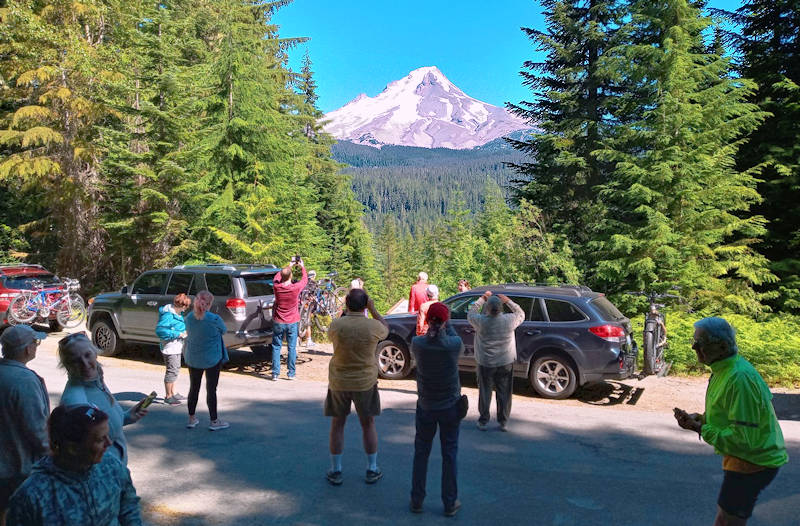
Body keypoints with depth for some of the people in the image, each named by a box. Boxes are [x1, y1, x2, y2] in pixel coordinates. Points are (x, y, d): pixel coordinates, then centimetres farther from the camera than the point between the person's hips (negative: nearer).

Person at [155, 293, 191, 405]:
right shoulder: (167, 315, -21)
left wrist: (184, 332, 4)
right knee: (172, 371, -4)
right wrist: (178, 334, -25)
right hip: (170, 347, -10)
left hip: (177, 347, 10)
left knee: (176, 370, 19)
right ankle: (168, 396, 8)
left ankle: (173, 393, 32)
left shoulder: (178, 313, 10)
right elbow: (160, 330, -27)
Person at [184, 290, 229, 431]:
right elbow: (224, 330, -4)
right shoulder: (214, 319, -21)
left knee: (194, 388, 17)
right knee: (211, 389, 6)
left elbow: (188, 333, 5)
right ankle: (214, 421, 15)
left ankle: (191, 419, 27)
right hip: (212, 359, -4)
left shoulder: (189, 318, -8)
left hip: (193, 359, 4)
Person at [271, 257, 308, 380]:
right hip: (292, 322, -1)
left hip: (278, 322, 1)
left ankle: (275, 373, 10)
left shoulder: (276, 287, -10)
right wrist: (302, 266, 20)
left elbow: (276, 277, 14)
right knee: (292, 348, 7)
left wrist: (289, 266, 22)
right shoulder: (296, 288, -15)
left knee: (276, 347, 9)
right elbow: (305, 279, 5)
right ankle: (291, 373, 12)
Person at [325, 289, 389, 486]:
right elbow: (386, 329, 9)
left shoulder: (336, 325, -14)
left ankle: (335, 471, 22)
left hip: (339, 382, 0)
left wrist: (345, 312, 9)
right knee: (368, 425, 16)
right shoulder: (373, 327, -15)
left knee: (337, 425, 15)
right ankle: (372, 470, 24)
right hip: (365, 382, 0)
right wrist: (373, 309, 5)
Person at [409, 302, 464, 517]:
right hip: (450, 406, -1)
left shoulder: (417, 344, -17)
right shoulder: (454, 344, -21)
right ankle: (450, 503, 23)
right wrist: (447, 324, 11)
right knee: (449, 454, 13)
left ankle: (416, 501, 26)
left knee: (421, 453, 17)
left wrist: (433, 328, 14)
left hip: (425, 406, 1)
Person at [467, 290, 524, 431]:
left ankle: (483, 422, 23)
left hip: (485, 364, -1)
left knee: (484, 393, 13)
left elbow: (471, 313, 2)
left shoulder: (481, 321, -20)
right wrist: (508, 301, 3)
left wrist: (482, 298, 6)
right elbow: (521, 314, 5)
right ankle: (503, 422, 22)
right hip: (506, 363, 1)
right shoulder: (509, 320, -17)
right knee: (504, 393, 14)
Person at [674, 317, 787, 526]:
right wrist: (698, 418, 0)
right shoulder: (724, 370, 5)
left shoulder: (739, 379, -28)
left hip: (752, 461, -10)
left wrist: (701, 429, -18)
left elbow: (744, 439, -27)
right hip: (744, 459, 10)